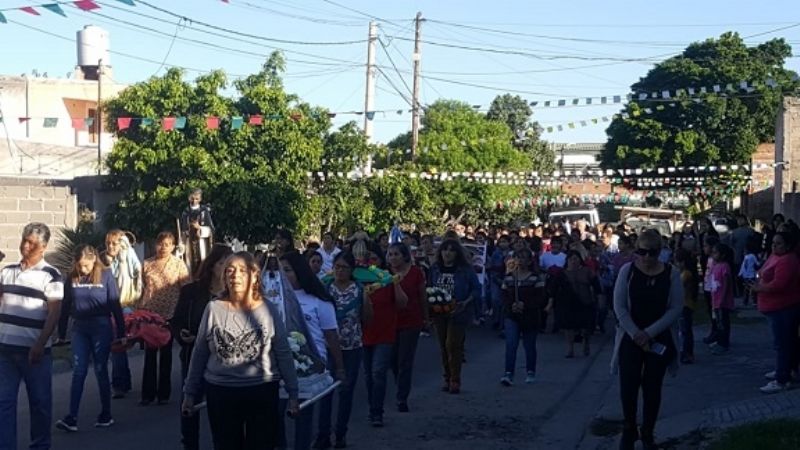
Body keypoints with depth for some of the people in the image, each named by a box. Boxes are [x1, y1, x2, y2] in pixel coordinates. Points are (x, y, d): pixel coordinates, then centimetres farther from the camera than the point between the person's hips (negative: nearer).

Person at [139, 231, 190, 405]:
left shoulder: (178, 264, -1)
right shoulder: (147, 264, 6)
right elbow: (142, 289, 11)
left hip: (169, 315, -2)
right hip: (149, 314, 2)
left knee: (165, 354, 7)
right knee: (150, 354, 4)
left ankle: (164, 393, 15)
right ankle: (148, 393, 10)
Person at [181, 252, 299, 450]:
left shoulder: (267, 310, -3)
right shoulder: (214, 309, -1)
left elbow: (284, 353, 0)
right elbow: (199, 354, 5)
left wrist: (293, 394, -2)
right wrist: (190, 393, 7)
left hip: (262, 391, 0)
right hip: (220, 392, 1)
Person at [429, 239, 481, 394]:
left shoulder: (465, 270, -6)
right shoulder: (435, 269, 5)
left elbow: (476, 289, -3)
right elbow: (429, 288, 14)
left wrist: (466, 302, -16)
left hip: (457, 313, -4)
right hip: (439, 313, 4)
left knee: (452, 345, -10)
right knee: (444, 346, 10)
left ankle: (455, 381, -1)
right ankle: (447, 378, 22)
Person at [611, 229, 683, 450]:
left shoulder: (671, 274, -4)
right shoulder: (627, 271, -4)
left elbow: (676, 308, -7)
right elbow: (619, 306, -6)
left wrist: (649, 333, -14)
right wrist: (635, 333, -15)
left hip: (660, 339, 0)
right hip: (631, 337, 0)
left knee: (652, 387, 6)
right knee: (628, 385, -6)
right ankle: (629, 430, 14)